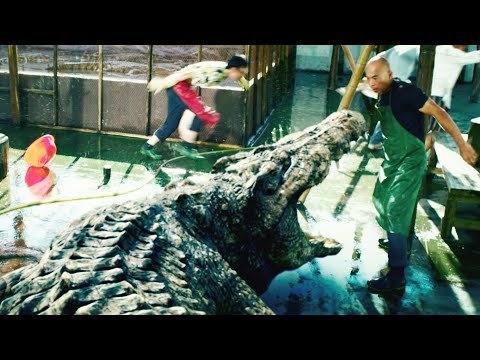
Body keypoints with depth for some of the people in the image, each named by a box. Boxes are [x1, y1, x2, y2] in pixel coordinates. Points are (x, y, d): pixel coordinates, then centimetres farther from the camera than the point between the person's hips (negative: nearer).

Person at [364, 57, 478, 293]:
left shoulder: (404, 92, -21)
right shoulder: (382, 96, 4)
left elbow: (439, 113, -19)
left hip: (410, 161, -9)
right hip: (392, 159, 9)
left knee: (395, 211, -15)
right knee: (380, 201, 22)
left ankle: (396, 277, -13)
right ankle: (395, 242, 48)